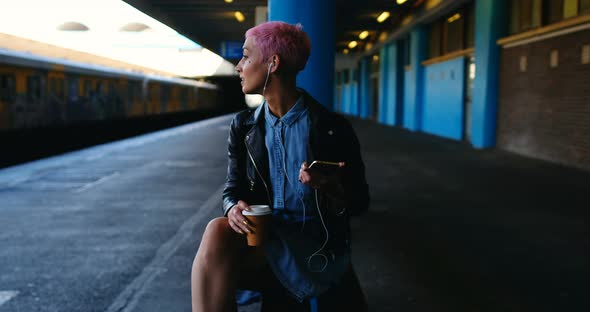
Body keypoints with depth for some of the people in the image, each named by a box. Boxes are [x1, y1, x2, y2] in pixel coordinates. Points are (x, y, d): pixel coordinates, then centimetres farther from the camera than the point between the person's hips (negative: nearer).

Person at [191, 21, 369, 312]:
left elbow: (359, 201, 2)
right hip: (260, 234, 4)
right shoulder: (243, 126, 9)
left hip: (314, 245, -4)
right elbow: (233, 188, 11)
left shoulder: (332, 128, -3)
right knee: (218, 231, -31)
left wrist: (331, 188, -21)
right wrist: (234, 208, -14)